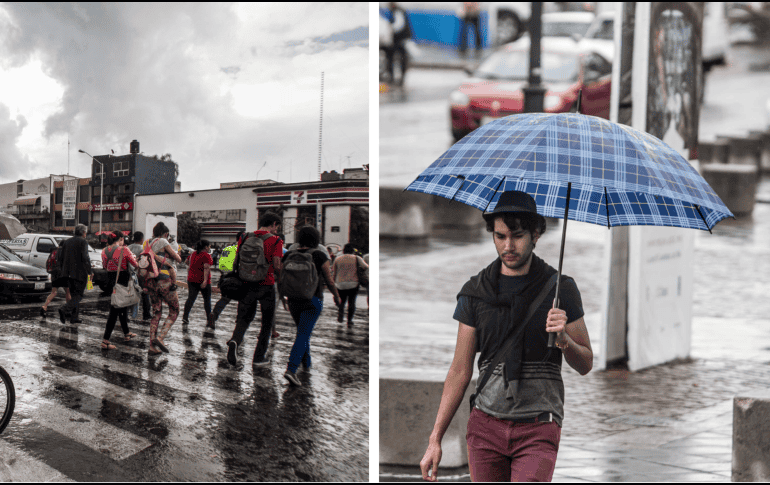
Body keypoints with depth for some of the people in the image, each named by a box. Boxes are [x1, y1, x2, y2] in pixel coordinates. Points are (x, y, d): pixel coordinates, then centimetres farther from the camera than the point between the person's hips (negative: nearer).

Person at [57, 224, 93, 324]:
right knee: (78, 295, -3)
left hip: (68, 273, 7)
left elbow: (60, 259, 14)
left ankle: (74, 317, 11)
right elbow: (85, 258, -17)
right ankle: (64, 310, -24)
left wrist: (62, 271, 23)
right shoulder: (83, 242, -8)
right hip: (79, 273, -7)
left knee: (74, 294, 15)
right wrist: (90, 271, -9)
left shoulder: (66, 242, 13)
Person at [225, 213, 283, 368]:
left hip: (247, 284, 3)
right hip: (266, 285, -3)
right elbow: (277, 266, -14)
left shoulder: (245, 238, 4)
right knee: (267, 322, 12)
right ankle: (259, 357, 12)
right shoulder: (275, 241, -8)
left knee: (245, 317, 13)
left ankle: (235, 340, -18)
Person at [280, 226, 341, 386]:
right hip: (312, 301, -5)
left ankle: (306, 362, 39)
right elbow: (329, 281, -6)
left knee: (303, 331, 26)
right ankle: (291, 370, -25)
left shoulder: (289, 255, 1)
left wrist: (282, 296, 21)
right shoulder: (319, 256, -10)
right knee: (303, 335, -11)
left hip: (294, 301, 5)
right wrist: (337, 295, 12)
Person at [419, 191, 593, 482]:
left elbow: (585, 365, 6)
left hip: (538, 429, -2)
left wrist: (564, 338, -17)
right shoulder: (475, 292, 4)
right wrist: (435, 439, 2)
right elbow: (460, 371, 7)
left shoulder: (560, 289, 0)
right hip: (486, 425, 2)